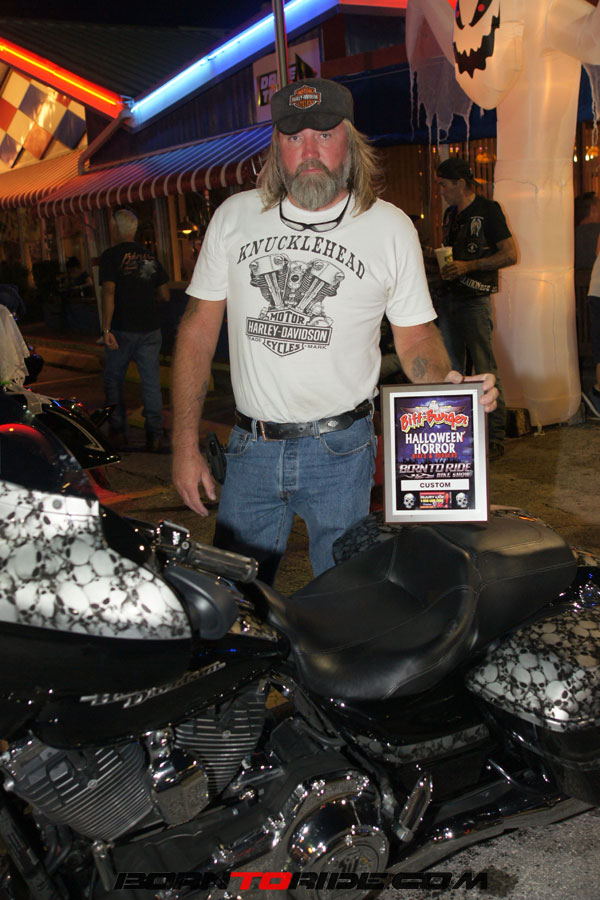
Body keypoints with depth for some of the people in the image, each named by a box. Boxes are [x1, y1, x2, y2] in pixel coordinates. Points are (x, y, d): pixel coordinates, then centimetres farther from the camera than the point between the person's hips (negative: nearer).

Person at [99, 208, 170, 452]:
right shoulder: (149, 256, 7)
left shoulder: (111, 255, -6)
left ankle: (118, 432, 15)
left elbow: (109, 292, -16)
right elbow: (164, 294, 10)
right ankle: (155, 436, 4)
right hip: (150, 329, 3)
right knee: (151, 382, 5)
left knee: (114, 379, 13)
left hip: (122, 330, -3)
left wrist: (106, 328, -16)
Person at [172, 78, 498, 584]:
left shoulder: (391, 228, -1)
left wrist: (447, 384, -17)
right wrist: (185, 445, 1)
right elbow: (199, 330, 5)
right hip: (250, 448, 2)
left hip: (340, 451, -1)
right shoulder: (234, 217, 2)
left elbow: (415, 333, 6)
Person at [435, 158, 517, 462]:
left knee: (485, 370, -6)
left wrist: (467, 266, -16)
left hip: (475, 300, -7)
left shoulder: (488, 210, -6)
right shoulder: (450, 214, 17)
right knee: (451, 370, 9)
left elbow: (510, 254, -11)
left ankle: (495, 438, 0)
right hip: (449, 298, 8)